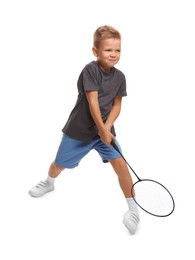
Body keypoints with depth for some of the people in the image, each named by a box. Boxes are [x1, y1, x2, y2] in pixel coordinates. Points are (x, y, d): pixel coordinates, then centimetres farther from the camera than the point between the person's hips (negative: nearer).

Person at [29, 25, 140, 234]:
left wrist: (107, 127, -17)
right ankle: (49, 183, 50)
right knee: (60, 164, 14)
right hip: (79, 129, -2)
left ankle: (133, 209, 1)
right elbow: (92, 102, -23)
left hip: (105, 128, 3)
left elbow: (116, 105, -2)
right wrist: (101, 130, -24)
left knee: (120, 163, -14)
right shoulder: (90, 70, -19)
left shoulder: (119, 77, -4)